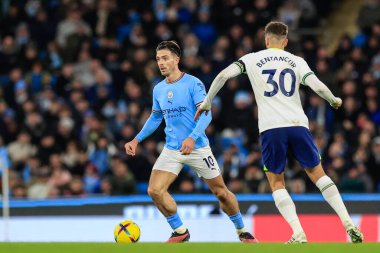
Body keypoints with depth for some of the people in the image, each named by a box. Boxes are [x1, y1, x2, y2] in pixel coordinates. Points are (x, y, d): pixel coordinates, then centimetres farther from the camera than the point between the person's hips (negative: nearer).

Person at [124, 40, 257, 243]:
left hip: (198, 148, -4)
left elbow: (206, 114, -19)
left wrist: (192, 137, -34)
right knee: (154, 190, -14)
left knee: (221, 192, 3)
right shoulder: (158, 89, 6)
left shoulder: (193, 83, -11)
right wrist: (137, 139, 12)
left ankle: (242, 231, 27)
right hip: (172, 149, 4)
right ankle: (180, 232, 3)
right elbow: (155, 118, 21)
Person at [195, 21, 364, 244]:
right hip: (298, 125, 1)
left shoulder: (252, 59, 9)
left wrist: (207, 102, 10)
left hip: (271, 128, -1)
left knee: (277, 183, 9)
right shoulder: (297, 61, 10)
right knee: (318, 174, 14)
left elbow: (223, 75, -2)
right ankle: (349, 224, 3)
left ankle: (298, 234, -8)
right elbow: (317, 86, -3)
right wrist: (334, 101, 18)